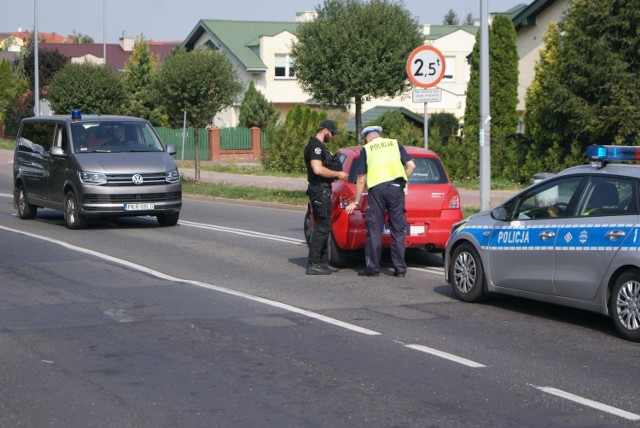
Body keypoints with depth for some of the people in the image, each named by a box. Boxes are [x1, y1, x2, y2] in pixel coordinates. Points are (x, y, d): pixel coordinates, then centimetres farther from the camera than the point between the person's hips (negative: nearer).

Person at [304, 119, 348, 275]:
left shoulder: (319, 146, 19)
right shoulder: (315, 146, -14)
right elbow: (318, 169, -25)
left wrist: (337, 174, 16)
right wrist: (337, 174, -15)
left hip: (323, 190, 11)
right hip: (319, 191, -11)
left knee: (324, 227, 13)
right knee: (322, 228, -11)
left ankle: (323, 262, 18)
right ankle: (313, 265, -11)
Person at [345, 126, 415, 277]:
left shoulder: (366, 150, 13)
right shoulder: (395, 144, 18)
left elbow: (361, 179, 11)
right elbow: (411, 165, 9)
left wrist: (356, 202, 18)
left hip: (376, 188, -2)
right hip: (396, 187, 2)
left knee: (374, 230, 4)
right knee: (398, 230, 6)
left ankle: (373, 268, 4)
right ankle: (400, 269, 5)